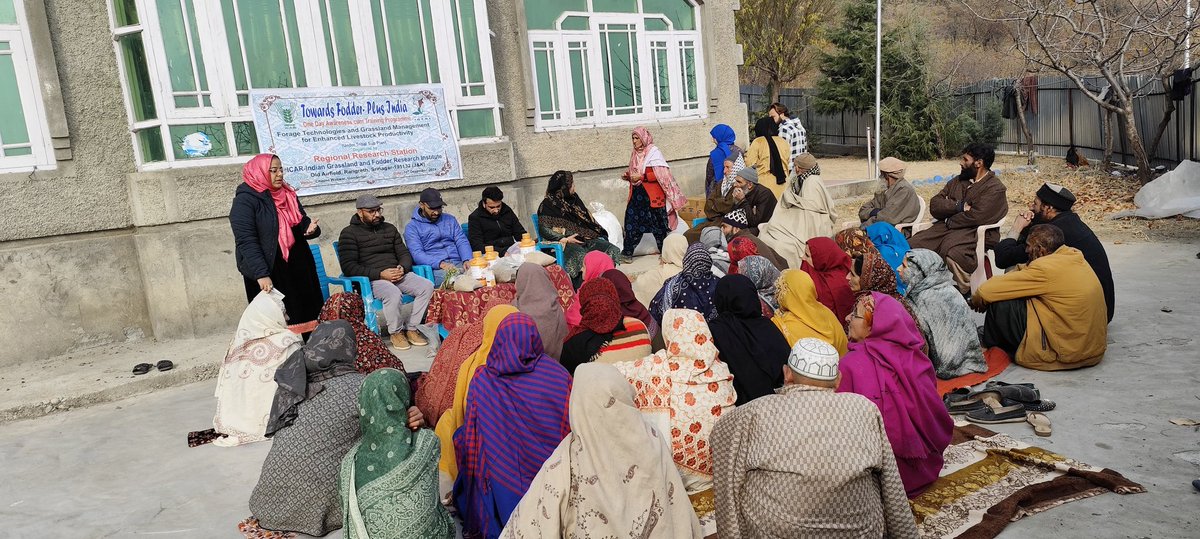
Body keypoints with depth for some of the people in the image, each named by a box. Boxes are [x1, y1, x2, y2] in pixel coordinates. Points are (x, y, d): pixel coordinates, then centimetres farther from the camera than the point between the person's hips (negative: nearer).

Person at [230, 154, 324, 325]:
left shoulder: (288, 195, 13)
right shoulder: (245, 201, -8)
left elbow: (302, 223, 20)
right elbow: (246, 241, -16)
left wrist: (310, 228, -6)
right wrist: (261, 274, -26)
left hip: (297, 269, 6)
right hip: (268, 274, -6)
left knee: (308, 317, 5)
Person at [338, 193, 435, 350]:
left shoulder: (390, 229, 19)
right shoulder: (349, 233, 1)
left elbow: (404, 253, 20)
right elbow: (348, 267, -9)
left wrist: (403, 268, -7)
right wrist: (380, 274, -19)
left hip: (397, 274, 6)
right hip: (371, 279, -6)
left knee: (427, 286, -19)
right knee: (394, 294, -37)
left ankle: (411, 328, -7)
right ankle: (396, 332, -10)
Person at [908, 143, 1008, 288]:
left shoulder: (995, 189, -2)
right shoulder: (957, 181, 21)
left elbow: (976, 217, -16)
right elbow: (934, 205, 10)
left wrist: (949, 221, -2)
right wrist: (958, 206, -7)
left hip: (974, 233, -7)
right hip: (945, 228, 7)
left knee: (952, 254, -38)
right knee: (912, 246, -18)